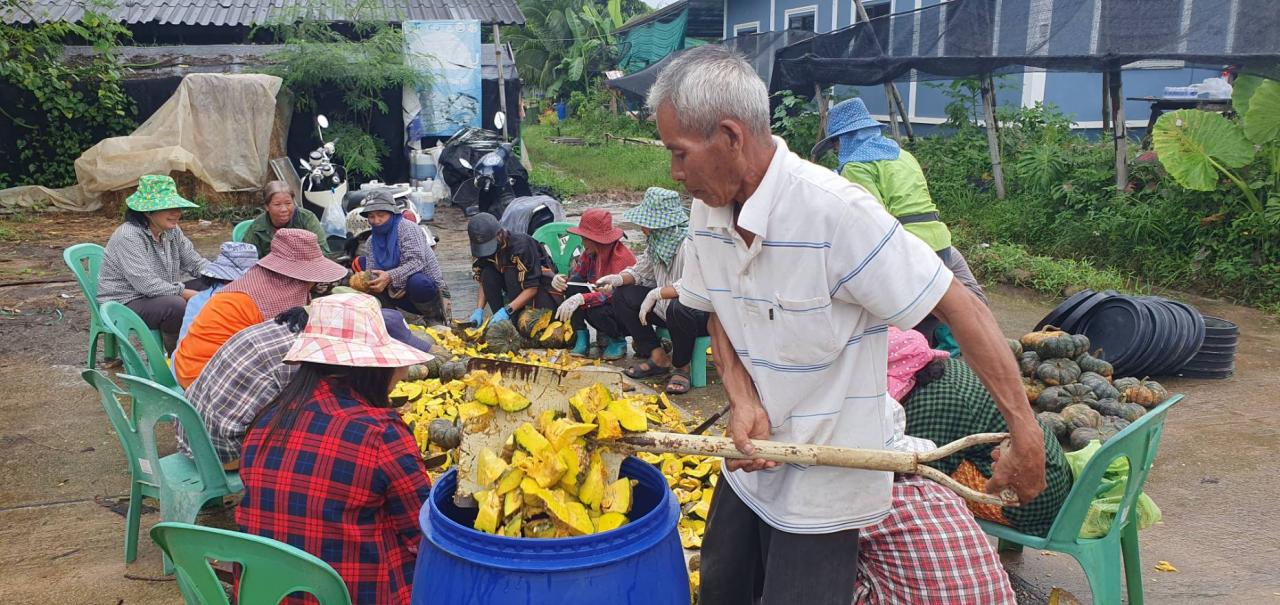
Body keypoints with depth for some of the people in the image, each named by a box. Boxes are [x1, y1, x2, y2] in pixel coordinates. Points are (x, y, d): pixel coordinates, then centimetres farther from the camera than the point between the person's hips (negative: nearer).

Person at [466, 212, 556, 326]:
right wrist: (479, 311, -20)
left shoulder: (521, 245, -30)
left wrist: (507, 310, -38)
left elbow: (532, 288, -31)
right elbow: (484, 283, -5)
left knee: (511, 273, -31)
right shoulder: (483, 248, -12)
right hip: (516, 286, 6)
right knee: (487, 274, -19)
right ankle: (500, 321, -12)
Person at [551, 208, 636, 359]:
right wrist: (560, 280, -24)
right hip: (604, 302, 7)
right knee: (572, 286, -14)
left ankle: (618, 340, -4)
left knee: (595, 310, -35)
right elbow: (575, 275, 1)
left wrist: (581, 299, -48)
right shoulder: (590, 252, -4)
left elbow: (614, 293, -37)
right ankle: (581, 338, -10)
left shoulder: (622, 256, -26)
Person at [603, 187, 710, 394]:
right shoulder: (657, 240, 2)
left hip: (701, 312, -9)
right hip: (666, 307, 9)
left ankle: (682, 367, -11)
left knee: (679, 308, -40)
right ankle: (658, 358, 1)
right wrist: (619, 278, -7)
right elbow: (641, 271, 14)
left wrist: (657, 293, -31)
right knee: (622, 296, -1)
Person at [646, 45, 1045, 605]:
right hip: (751, 457, 7)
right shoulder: (707, 211, -5)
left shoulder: (836, 212, -27)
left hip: (824, 489, -6)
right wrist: (742, 400, -9)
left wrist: (1026, 435, -23)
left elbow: (960, 308, -22)